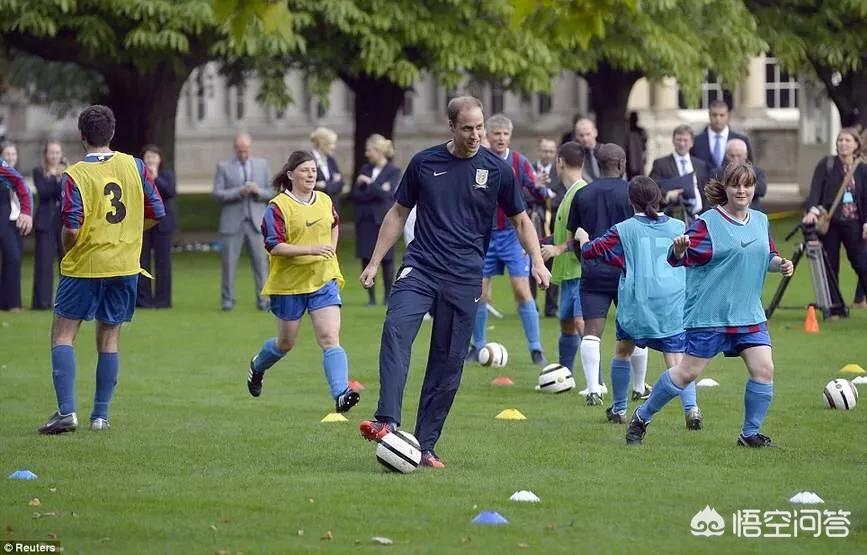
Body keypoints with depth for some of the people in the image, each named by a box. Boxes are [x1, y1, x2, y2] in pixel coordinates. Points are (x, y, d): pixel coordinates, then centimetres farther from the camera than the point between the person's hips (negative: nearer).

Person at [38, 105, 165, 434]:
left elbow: (72, 230, -19)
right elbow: (156, 214, 4)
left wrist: (68, 248, 3)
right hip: (125, 265, 4)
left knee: (62, 335, 5)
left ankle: (66, 410, -8)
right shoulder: (134, 166, -1)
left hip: (84, 266, -4)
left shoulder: (75, 175, -13)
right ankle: (101, 416, 11)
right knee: (109, 339, 11)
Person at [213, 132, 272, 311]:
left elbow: (271, 193, 9)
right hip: (232, 222, -1)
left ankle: (263, 300, 1)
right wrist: (239, 192, -17)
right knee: (229, 263, 0)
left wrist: (258, 191, -12)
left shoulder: (262, 165, 11)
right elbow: (217, 194, -3)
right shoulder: (224, 167, 4)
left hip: (256, 222, 1)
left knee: (261, 262, -3)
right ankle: (228, 300, 7)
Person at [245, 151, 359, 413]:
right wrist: (311, 249, -28)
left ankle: (341, 395, -25)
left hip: (323, 281, 3)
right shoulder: (278, 207, -12)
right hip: (287, 283, -3)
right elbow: (274, 246, -19)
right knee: (286, 342, 15)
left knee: (330, 338, -14)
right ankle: (257, 366, 47)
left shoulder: (325, 201, 6)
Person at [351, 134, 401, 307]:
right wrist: (376, 191, -10)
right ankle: (371, 297, 7)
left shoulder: (393, 171, -3)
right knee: (366, 259, 2)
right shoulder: (365, 169, 11)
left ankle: (388, 296, 11)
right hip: (365, 220, 4)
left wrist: (369, 184, -10)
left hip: (384, 220, -4)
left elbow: (387, 194, -15)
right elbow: (356, 194, 2)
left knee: (386, 260, 1)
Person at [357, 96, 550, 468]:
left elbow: (520, 220, 14)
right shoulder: (424, 163, 5)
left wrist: (537, 262, 1)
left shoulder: (497, 170, 4)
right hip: (420, 269, 0)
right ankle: (386, 423, -34)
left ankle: (425, 447, 10)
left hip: (464, 280, 0)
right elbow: (399, 213, 14)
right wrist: (374, 263, 12)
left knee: (448, 363, 0)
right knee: (396, 329, -26)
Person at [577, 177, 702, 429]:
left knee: (623, 352, 21)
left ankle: (619, 409, 28)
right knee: (677, 360, -2)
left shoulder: (624, 230, 1)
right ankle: (691, 408, -23)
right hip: (674, 305, 1)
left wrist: (582, 237, 28)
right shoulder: (679, 227, 6)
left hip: (636, 302, -1)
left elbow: (590, 251, 8)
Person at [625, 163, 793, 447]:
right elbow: (679, 259, -13)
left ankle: (750, 433, 9)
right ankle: (641, 418, 16)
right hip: (708, 315, -6)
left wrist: (780, 263, 2)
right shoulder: (708, 223, -10)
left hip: (748, 314, 6)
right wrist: (679, 248, -35)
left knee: (764, 369, -6)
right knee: (687, 372, -2)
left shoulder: (760, 221, 10)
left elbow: (767, 256, 23)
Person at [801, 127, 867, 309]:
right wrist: (812, 209, -24)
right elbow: (816, 189, -8)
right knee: (830, 265, 2)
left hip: (852, 222, 1)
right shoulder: (826, 164, 1)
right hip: (830, 222, -1)